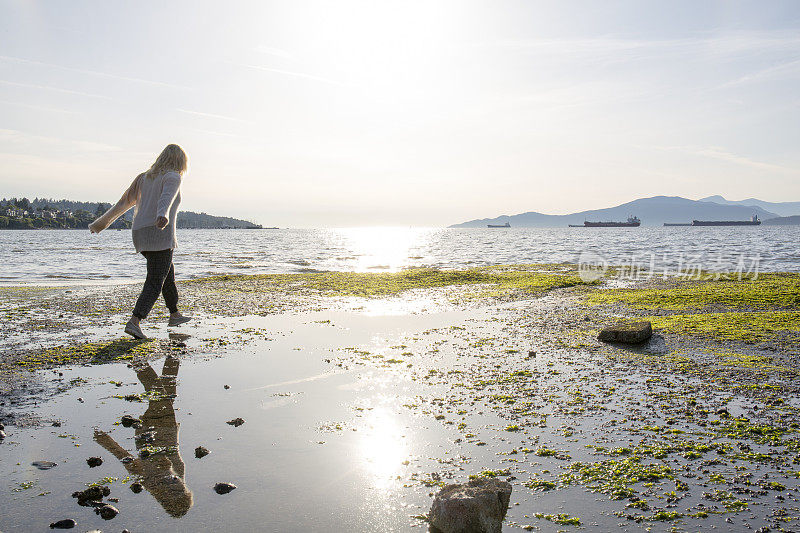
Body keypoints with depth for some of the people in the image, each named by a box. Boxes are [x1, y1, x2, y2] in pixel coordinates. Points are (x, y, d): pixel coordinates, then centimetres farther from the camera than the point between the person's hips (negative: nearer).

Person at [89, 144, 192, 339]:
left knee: (168, 273, 23)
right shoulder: (172, 177, -4)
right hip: (160, 235, -8)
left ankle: (175, 315, 34)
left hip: (141, 234, 8)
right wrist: (163, 216, -46)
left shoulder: (145, 177, 18)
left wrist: (103, 221, 26)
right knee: (155, 283, -7)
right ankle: (134, 322, -19)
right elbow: (166, 198, -27)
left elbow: (125, 201, 20)